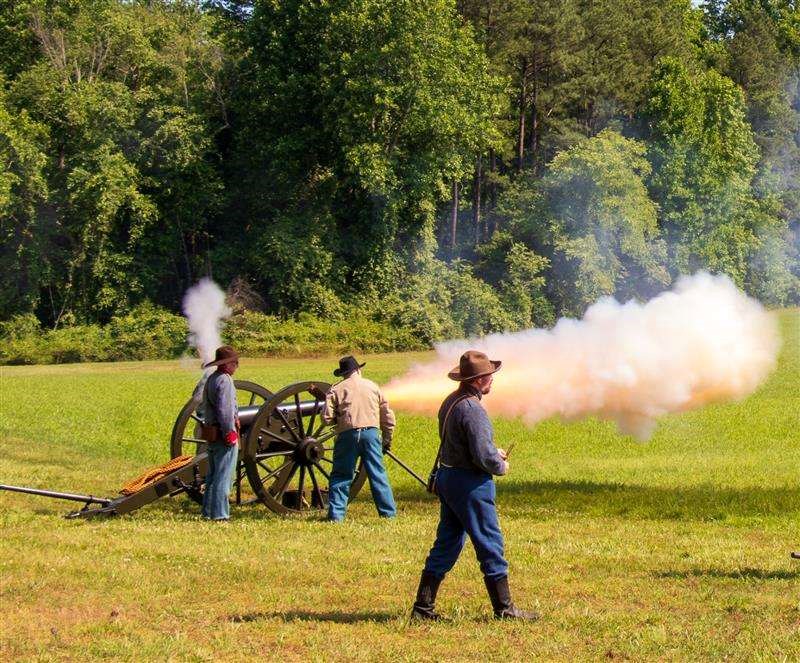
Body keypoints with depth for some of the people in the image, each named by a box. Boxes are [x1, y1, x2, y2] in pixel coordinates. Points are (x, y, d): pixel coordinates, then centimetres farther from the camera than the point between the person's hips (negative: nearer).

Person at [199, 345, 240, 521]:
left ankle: (208, 512, 18)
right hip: (223, 434, -10)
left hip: (211, 433, 10)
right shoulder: (224, 381, -14)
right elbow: (225, 410, -21)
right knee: (224, 476, -7)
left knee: (212, 475, 15)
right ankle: (219, 513, -7)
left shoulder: (210, 380, 16)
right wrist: (230, 434, -20)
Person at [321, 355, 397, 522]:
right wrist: (387, 438, 22)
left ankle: (336, 514, 3)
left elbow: (327, 418, -5)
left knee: (341, 475, 7)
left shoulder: (336, 389, 3)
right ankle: (388, 512, 10)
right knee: (378, 474, 9)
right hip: (371, 434, 2)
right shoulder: (372, 386, 11)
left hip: (348, 435, -2)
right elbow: (387, 415, 13)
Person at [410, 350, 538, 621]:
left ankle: (423, 607, 13)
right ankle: (504, 608, 6)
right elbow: (483, 457, -24)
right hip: (470, 485, -9)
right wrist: (500, 466, -3)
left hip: (447, 477, 9)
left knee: (446, 544, 13)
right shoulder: (472, 409, -21)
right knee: (490, 546, 0)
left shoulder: (450, 402, 10)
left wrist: (493, 452, 15)